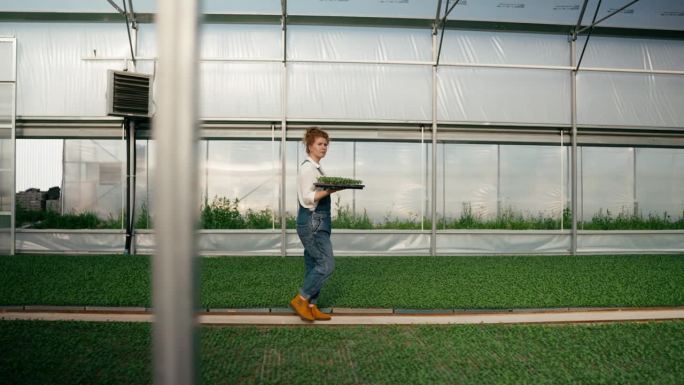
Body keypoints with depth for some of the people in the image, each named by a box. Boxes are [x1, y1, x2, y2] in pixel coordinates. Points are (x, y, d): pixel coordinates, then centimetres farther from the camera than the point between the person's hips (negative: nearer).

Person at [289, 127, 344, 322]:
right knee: (326, 264, -10)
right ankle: (300, 300, 1)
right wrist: (330, 190, -28)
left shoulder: (317, 168, 17)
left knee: (314, 265, 11)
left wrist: (333, 188, 11)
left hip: (318, 222, 10)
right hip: (312, 221, -10)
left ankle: (311, 307, 17)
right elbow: (307, 197, -20)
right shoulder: (307, 168, -12)